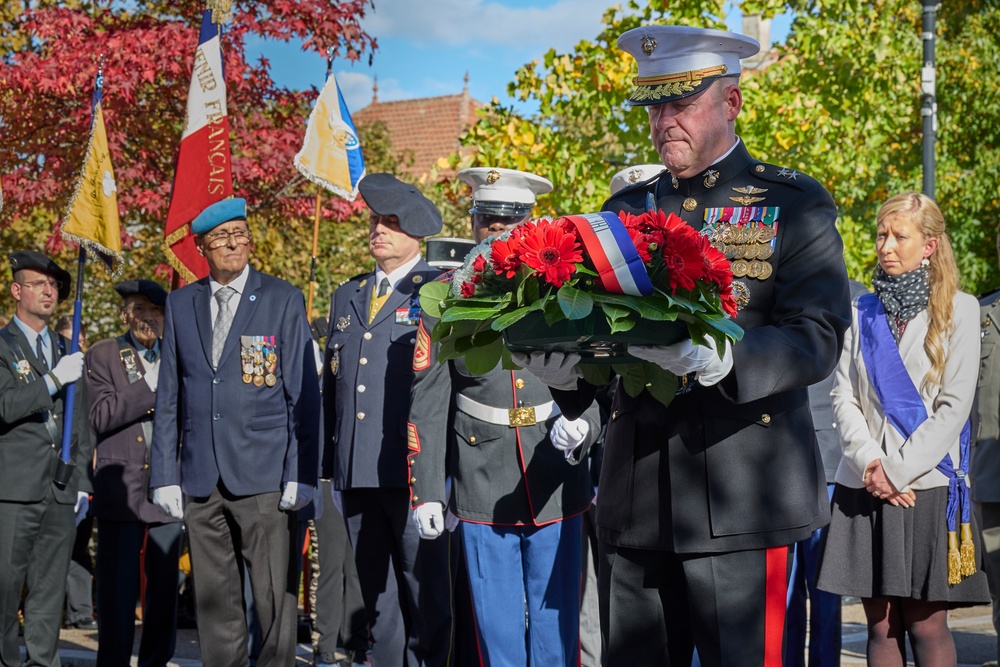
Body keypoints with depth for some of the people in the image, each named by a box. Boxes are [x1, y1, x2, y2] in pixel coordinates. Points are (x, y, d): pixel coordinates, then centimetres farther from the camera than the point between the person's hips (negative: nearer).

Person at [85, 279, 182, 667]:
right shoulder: (103, 355, 5)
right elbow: (101, 416, -8)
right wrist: (152, 389, -14)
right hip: (121, 489, -3)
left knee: (165, 584, 5)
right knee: (117, 586, -2)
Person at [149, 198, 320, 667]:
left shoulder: (284, 301, 2)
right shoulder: (181, 305, 11)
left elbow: (304, 395, 0)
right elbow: (168, 398, 13)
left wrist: (300, 476, -7)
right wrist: (164, 475, 6)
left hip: (263, 478, -3)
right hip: (201, 482, 3)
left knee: (274, 598, -6)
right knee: (214, 601, 7)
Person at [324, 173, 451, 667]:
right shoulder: (347, 296, 20)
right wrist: (330, 454, 14)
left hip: (413, 467, -6)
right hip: (355, 472, 6)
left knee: (428, 588, -5)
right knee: (378, 595, 9)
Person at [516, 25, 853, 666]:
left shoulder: (795, 205, 2)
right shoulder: (628, 208, 16)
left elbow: (819, 338, -10)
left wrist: (717, 358, -27)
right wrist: (564, 367, -8)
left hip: (740, 500, -4)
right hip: (634, 499, 4)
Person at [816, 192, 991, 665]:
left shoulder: (959, 310, 2)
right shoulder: (862, 312, 13)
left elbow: (954, 407, -5)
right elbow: (843, 396, 7)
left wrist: (897, 470, -11)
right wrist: (869, 464, -9)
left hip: (927, 486, -3)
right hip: (863, 487, 3)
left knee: (926, 626, -2)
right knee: (881, 625, 4)